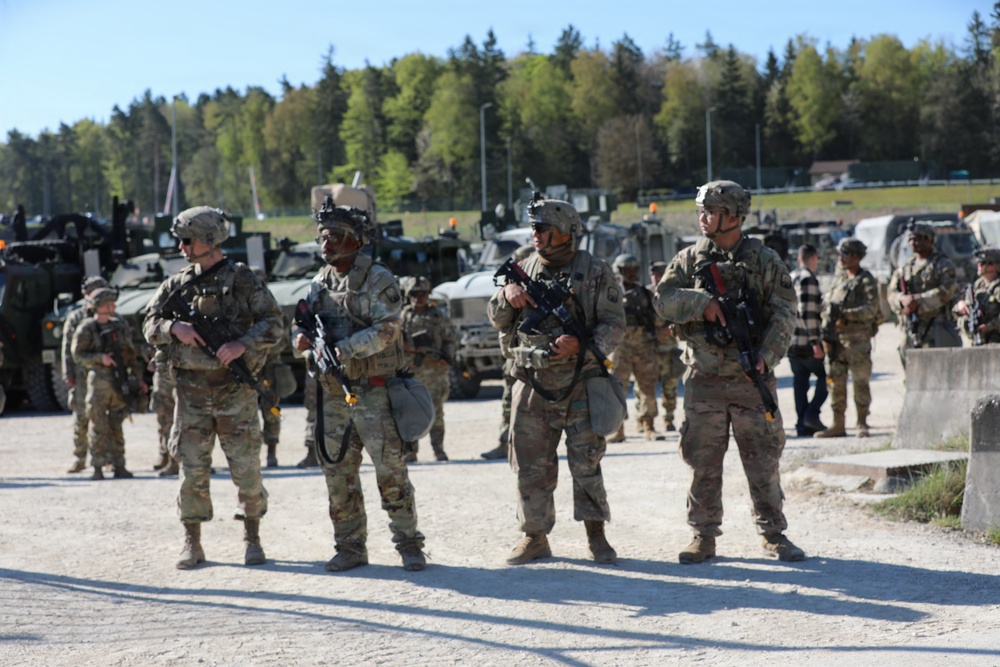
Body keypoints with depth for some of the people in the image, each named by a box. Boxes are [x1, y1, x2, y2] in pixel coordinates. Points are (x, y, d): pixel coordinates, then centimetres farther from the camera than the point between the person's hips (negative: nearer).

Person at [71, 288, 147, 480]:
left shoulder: (120, 326, 13)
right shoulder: (86, 329, -2)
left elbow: (131, 354, 18)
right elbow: (78, 356, -7)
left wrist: (138, 378, 14)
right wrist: (100, 358, -19)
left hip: (119, 382, 4)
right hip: (98, 382, -4)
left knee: (116, 427, 6)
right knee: (99, 427, -4)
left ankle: (119, 466, 9)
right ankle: (98, 467, 0)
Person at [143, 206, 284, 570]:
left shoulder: (243, 279, -1)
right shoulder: (177, 284, 10)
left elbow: (273, 322, -3)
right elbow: (150, 326, 10)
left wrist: (242, 344, -18)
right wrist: (174, 327, -11)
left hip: (235, 390, -3)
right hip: (192, 390, 3)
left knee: (246, 468, 0)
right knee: (192, 469, 3)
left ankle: (252, 539, 12)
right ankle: (192, 543, 10)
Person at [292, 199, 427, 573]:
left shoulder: (378, 280, -7)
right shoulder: (320, 283, 13)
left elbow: (385, 330, -17)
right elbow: (302, 322, 14)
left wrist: (342, 349, -26)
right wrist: (301, 338, -11)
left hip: (373, 391, -6)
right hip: (332, 392, 6)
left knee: (390, 469, -7)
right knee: (338, 472, 7)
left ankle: (409, 545, 0)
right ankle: (350, 547, 15)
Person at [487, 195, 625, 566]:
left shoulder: (595, 272, -2)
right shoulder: (526, 269, 11)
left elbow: (615, 326, -4)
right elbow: (497, 319, 15)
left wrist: (581, 344, -21)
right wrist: (506, 294, -6)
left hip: (579, 385, -4)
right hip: (533, 385, 4)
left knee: (586, 463, -3)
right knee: (530, 465, 5)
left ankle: (596, 536, 6)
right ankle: (535, 538, 14)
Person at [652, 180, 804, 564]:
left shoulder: (765, 261, 2)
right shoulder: (690, 259, 8)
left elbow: (783, 315, -3)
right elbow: (663, 299, -2)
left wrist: (766, 357, -16)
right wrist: (701, 303, -18)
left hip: (751, 378, -1)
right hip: (704, 379, 1)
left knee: (763, 460, 3)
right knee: (703, 460, 3)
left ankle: (773, 534, 13)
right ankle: (704, 536, 11)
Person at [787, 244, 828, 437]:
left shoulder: (789, 278, 16)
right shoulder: (808, 279, -12)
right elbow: (808, 312, -19)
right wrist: (815, 341, -19)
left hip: (791, 341, 8)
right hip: (806, 342, -8)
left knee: (800, 383, 9)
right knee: (825, 377, 2)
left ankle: (802, 425, 7)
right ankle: (812, 413, -8)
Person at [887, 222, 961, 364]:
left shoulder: (943, 265, 2)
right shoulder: (903, 268, 18)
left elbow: (945, 292, -11)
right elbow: (892, 294, 9)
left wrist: (918, 301, -17)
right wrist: (903, 299, -15)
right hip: (910, 329, 5)